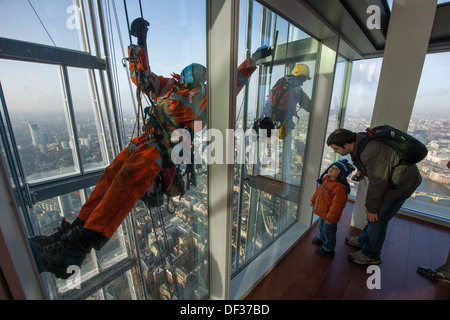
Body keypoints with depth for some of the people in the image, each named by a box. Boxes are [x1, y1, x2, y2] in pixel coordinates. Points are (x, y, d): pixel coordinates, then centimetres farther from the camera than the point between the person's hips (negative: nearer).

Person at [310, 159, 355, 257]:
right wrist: (313, 200, 20)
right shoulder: (326, 179, -5)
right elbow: (318, 190, 11)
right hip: (322, 211, 9)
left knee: (328, 231, 12)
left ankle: (328, 249, 34)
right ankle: (321, 238, 56)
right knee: (321, 226, 30)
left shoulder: (339, 188, -32)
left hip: (329, 214, -9)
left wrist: (330, 218, -24)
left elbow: (336, 205, -29)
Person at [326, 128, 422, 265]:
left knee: (377, 218, -2)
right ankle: (363, 240, 36)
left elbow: (378, 183, -26)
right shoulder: (359, 142, -6)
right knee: (374, 214, 18)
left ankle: (371, 255, 17)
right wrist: (361, 172, -1)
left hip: (401, 183, -9)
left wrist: (371, 208, -14)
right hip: (391, 178, 9)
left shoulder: (371, 153, -35)